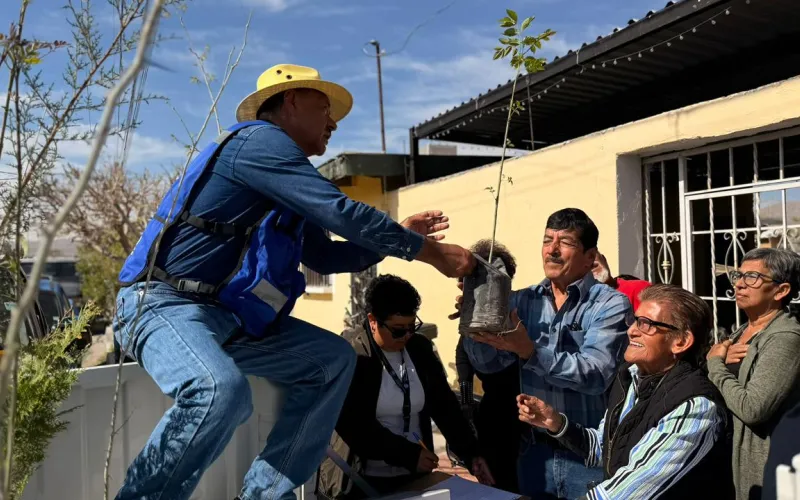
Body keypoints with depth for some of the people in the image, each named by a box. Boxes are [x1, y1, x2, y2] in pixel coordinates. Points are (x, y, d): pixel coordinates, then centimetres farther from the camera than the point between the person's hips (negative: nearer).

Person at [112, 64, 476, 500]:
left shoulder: (289, 193, 18)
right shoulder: (259, 140, -12)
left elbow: (323, 256, 24)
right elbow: (341, 213, -19)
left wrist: (401, 236, 16)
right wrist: (428, 251, -11)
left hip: (227, 314, 10)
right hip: (163, 302, -10)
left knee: (333, 359, 5)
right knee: (222, 390, -38)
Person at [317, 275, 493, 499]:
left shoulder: (420, 348, 0)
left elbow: (444, 404, 3)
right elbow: (354, 425, -19)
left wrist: (471, 454, -6)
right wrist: (409, 456, -20)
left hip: (414, 475, 5)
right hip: (363, 480, -5)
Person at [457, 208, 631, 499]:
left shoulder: (610, 304, -11)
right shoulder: (522, 301, 2)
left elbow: (595, 375, -23)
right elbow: (488, 363, -3)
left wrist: (530, 351, -34)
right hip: (534, 451, 4)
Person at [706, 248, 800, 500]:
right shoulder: (743, 331, 8)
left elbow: (751, 408, -28)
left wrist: (714, 363, -15)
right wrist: (721, 360, -11)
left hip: (760, 465, -8)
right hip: (728, 453, 8)